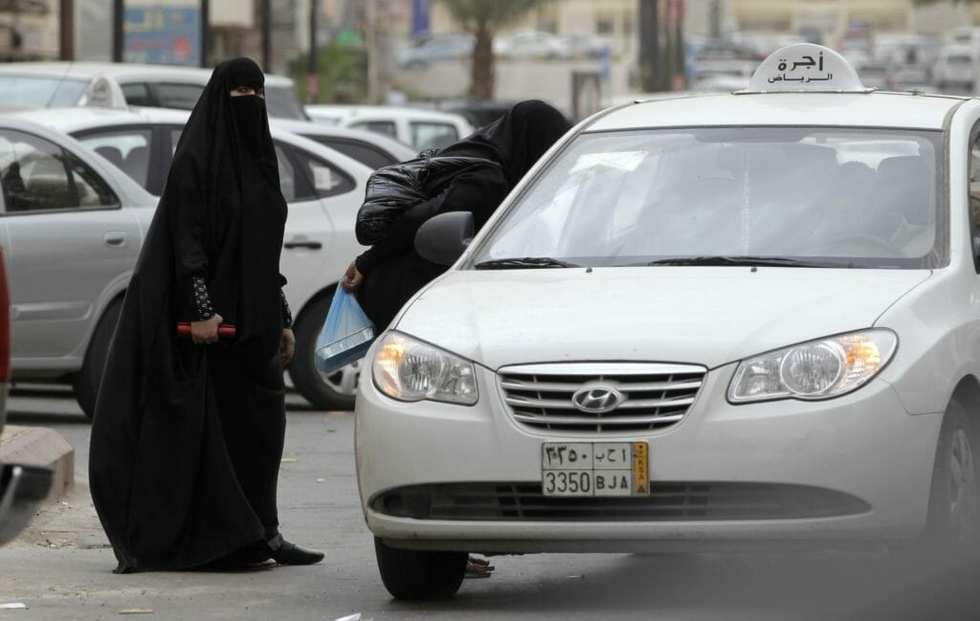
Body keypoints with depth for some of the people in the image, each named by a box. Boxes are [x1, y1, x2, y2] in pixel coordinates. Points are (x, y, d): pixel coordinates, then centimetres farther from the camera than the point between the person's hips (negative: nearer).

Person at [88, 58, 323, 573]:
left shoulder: (257, 162, 16)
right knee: (215, 422, -5)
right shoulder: (195, 159, -7)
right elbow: (186, 238, -14)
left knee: (262, 423, 5)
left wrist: (282, 318, 17)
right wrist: (202, 309, -22)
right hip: (212, 315, -8)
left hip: (253, 316, 8)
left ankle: (260, 535, 10)